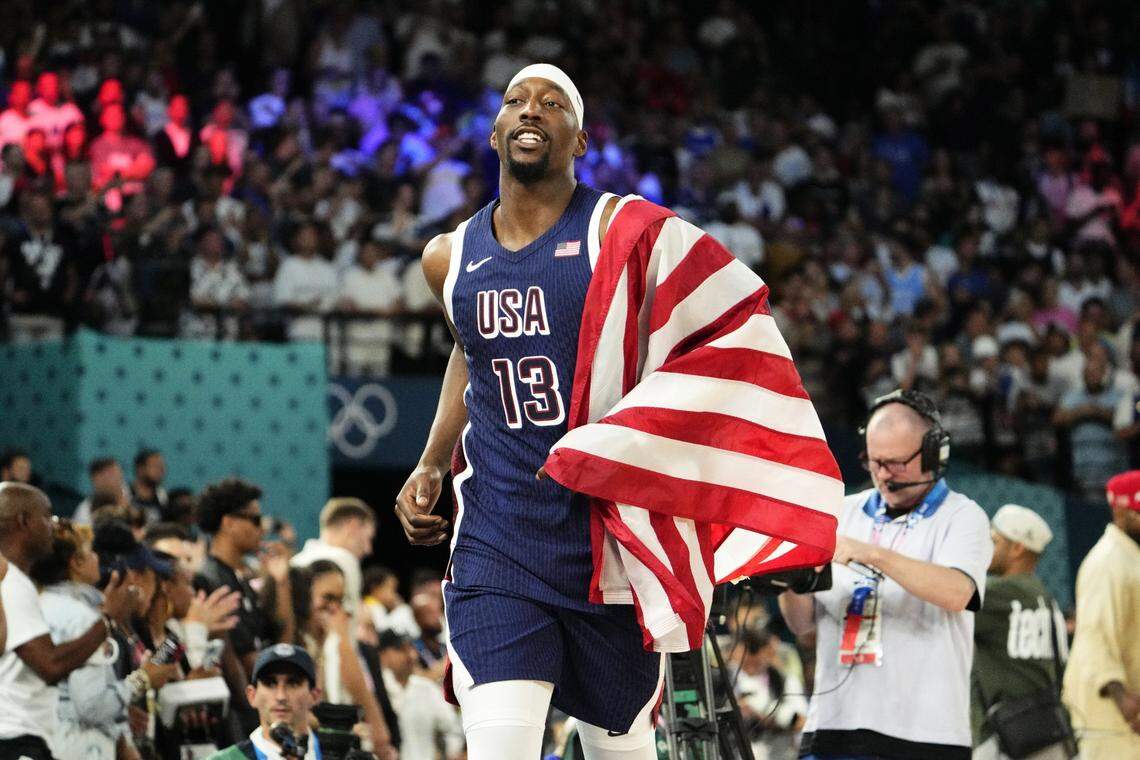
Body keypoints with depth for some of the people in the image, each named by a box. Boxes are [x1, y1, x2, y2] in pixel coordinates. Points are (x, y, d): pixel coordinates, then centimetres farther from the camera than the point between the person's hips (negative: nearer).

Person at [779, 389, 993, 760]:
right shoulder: (844, 513, 17)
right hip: (832, 726, 4)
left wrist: (872, 555, -26)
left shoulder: (962, 517, 3)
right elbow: (803, 624, 15)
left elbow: (957, 593, -19)